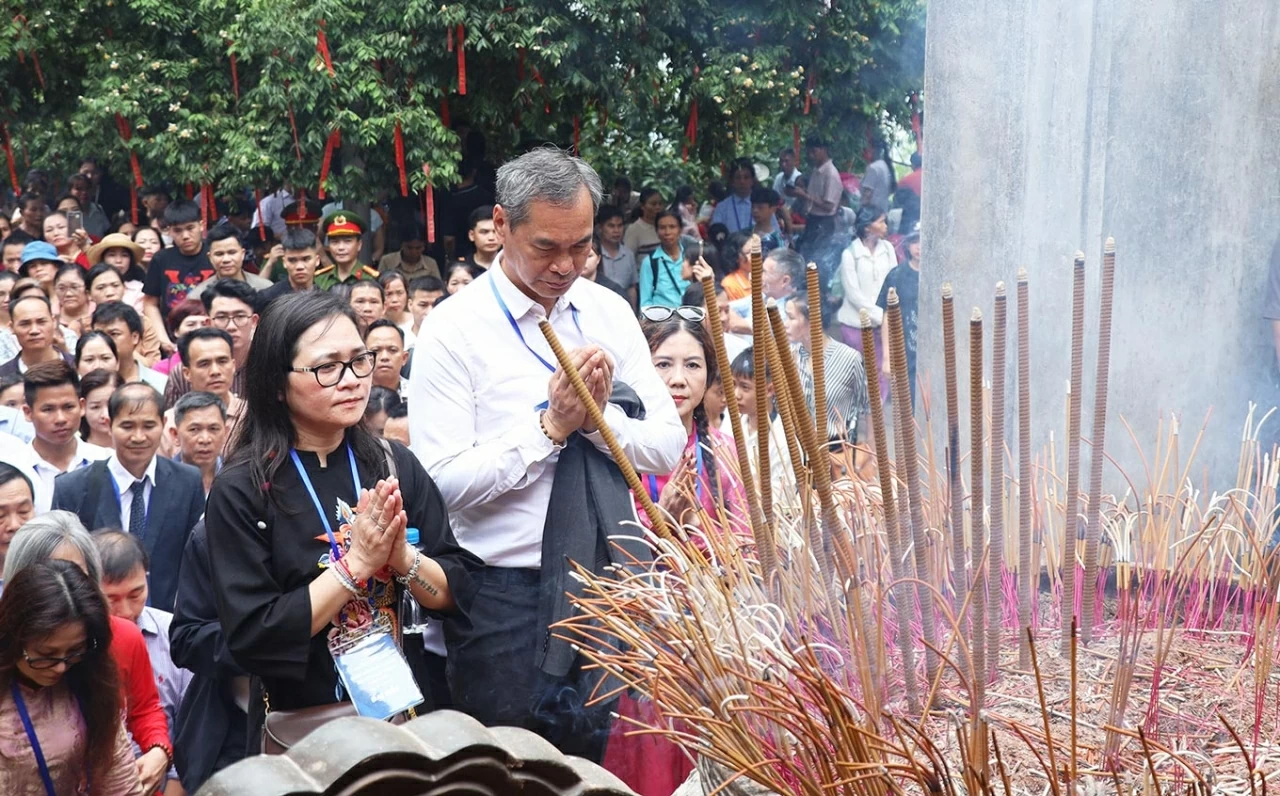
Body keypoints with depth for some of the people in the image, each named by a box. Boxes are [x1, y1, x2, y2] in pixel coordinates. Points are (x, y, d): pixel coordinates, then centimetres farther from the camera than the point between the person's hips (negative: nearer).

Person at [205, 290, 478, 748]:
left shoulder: (395, 466, -2)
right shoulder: (240, 491, -12)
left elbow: (459, 593, -1)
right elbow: (251, 638, -18)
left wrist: (404, 557, -19)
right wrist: (356, 563, -20)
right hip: (302, 728, -3)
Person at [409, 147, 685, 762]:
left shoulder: (609, 313, 7)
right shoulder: (454, 329, -8)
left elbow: (668, 449, 3)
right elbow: (442, 481, -16)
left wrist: (601, 416, -15)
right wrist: (550, 426, -19)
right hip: (507, 597, -4)